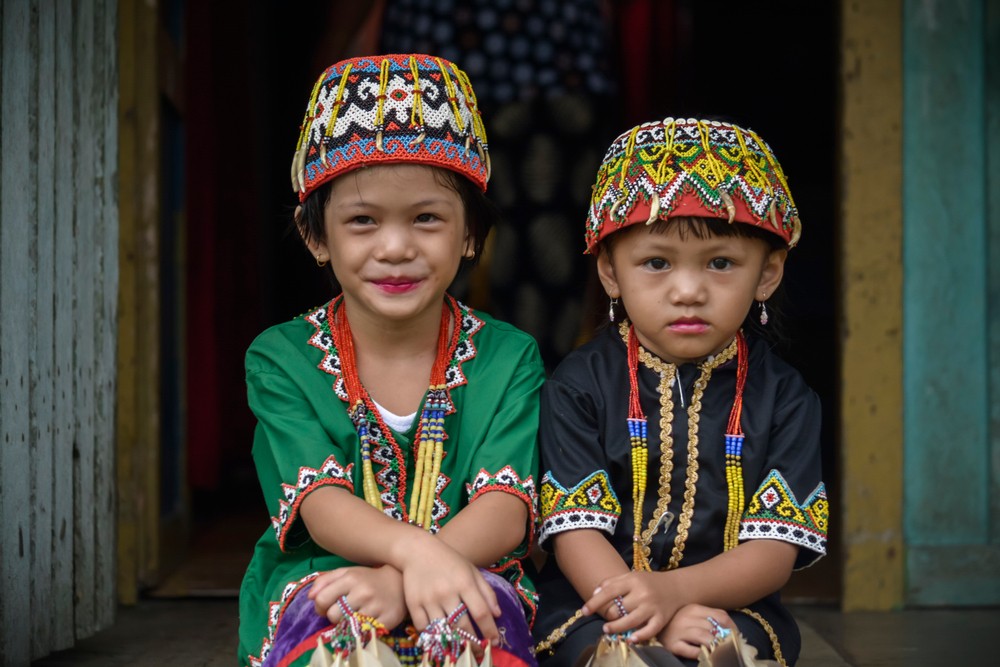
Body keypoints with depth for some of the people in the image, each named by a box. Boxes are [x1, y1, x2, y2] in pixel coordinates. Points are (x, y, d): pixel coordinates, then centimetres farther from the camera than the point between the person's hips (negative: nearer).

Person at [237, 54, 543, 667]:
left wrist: (400, 581, -31)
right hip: (316, 583, -1)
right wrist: (414, 548, -36)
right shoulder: (281, 359, 2)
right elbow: (319, 503, -12)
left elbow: (507, 509, -10)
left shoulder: (508, 358, 3)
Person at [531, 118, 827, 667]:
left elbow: (775, 549, -4)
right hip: (595, 605, -1)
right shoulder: (579, 386, 0)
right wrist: (651, 619, -26)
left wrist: (674, 589, -24)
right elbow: (575, 531, -8)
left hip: (729, 607, 2)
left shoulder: (782, 397, 3)